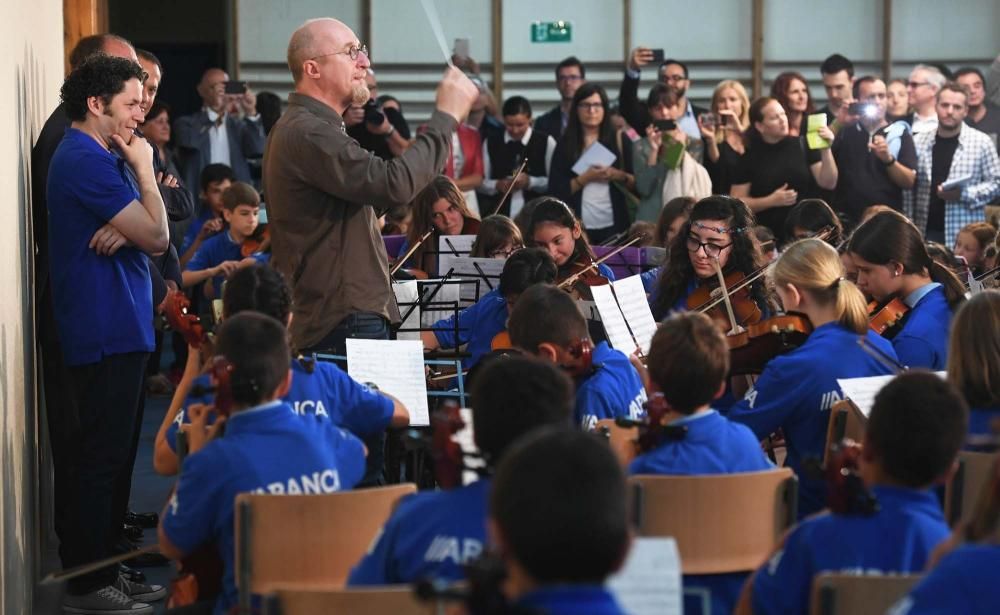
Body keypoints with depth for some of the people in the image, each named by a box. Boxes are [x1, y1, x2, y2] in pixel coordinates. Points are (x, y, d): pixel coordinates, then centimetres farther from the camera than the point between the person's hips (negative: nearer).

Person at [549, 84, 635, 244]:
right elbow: (555, 191, -3)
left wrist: (619, 176, -11)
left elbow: (636, 183, 7)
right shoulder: (566, 144, 3)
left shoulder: (618, 140, 6)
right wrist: (585, 178, -13)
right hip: (578, 227, -1)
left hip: (613, 224, 1)